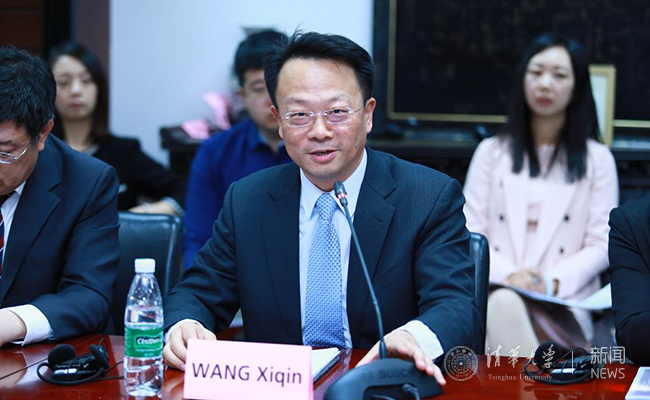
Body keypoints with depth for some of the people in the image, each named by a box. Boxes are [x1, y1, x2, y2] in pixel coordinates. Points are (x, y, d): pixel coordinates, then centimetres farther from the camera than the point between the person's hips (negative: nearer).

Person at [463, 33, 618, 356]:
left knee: (506, 306, -37)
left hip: (565, 303, -2)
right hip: (493, 291, 2)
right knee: (502, 303, -37)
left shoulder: (597, 159, 14)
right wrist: (507, 274, -11)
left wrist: (554, 282, -12)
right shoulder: (491, 152, 18)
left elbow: (601, 244, 6)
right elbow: (470, 233, 10)